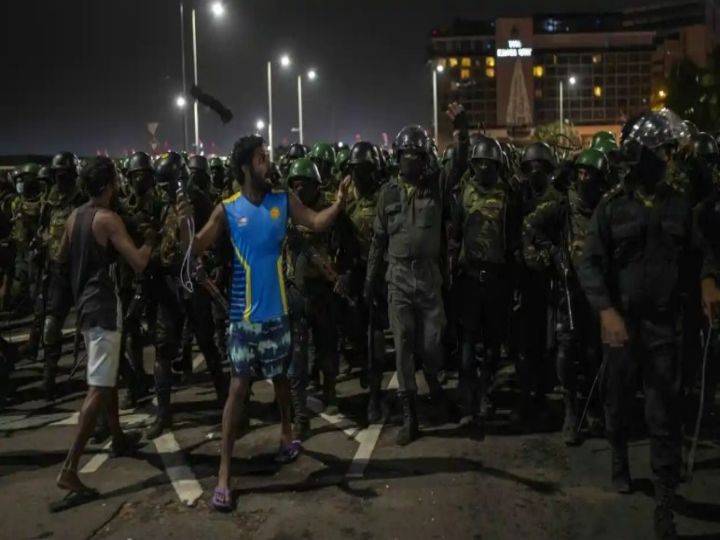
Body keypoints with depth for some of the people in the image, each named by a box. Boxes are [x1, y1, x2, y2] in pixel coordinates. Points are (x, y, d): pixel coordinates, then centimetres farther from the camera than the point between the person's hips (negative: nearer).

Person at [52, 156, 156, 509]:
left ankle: (118, 438, 39)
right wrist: (149, 240, -4)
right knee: (98, 387, -10)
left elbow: (61, 257, 23)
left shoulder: (75, 216, 9)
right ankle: (69, 470, -14)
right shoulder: (108, 219, -15)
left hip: (84, 304, 9)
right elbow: (138, 263, -21)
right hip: (103, 307, -9)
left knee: (107, 376, 23)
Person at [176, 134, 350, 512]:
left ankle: (287, 435, 44)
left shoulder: (284, 200, 0)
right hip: (244, 312, -2)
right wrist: (183, 226, -27)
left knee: (280, 376, 19)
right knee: (238, 386, -3)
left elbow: (317, 223, -3)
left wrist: (339, 203, -21)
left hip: (277, 309, 3)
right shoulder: (227, 209, -7)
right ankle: (223, 473, 4)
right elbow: (196, 248, -8)